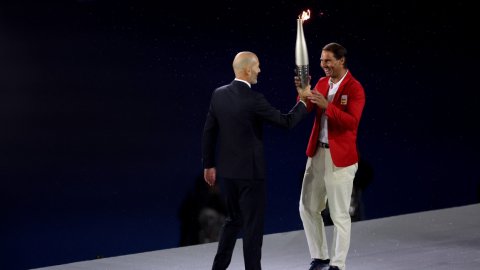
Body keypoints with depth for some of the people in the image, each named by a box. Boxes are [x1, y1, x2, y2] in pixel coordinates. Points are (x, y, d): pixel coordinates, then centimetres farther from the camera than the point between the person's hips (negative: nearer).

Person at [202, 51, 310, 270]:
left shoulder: (219, 94, 0)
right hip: (250, 170, -7)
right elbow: (286, 122, -11)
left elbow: (209, 132, 6)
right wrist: (303, 101, 5)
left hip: (228, 169, 7)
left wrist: (208, 165, 16)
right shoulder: (254, 100, -19)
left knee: (234, 219, 20)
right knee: (253, 224, 2)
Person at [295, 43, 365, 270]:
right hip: (317, 153, 7)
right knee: (308, 208, 11)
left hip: (340, 158, -7)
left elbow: (352, 121, -22)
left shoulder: (354, 88, -10)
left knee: (339, 215, 0)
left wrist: (327, 106, -31)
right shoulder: (322, 83, 10)